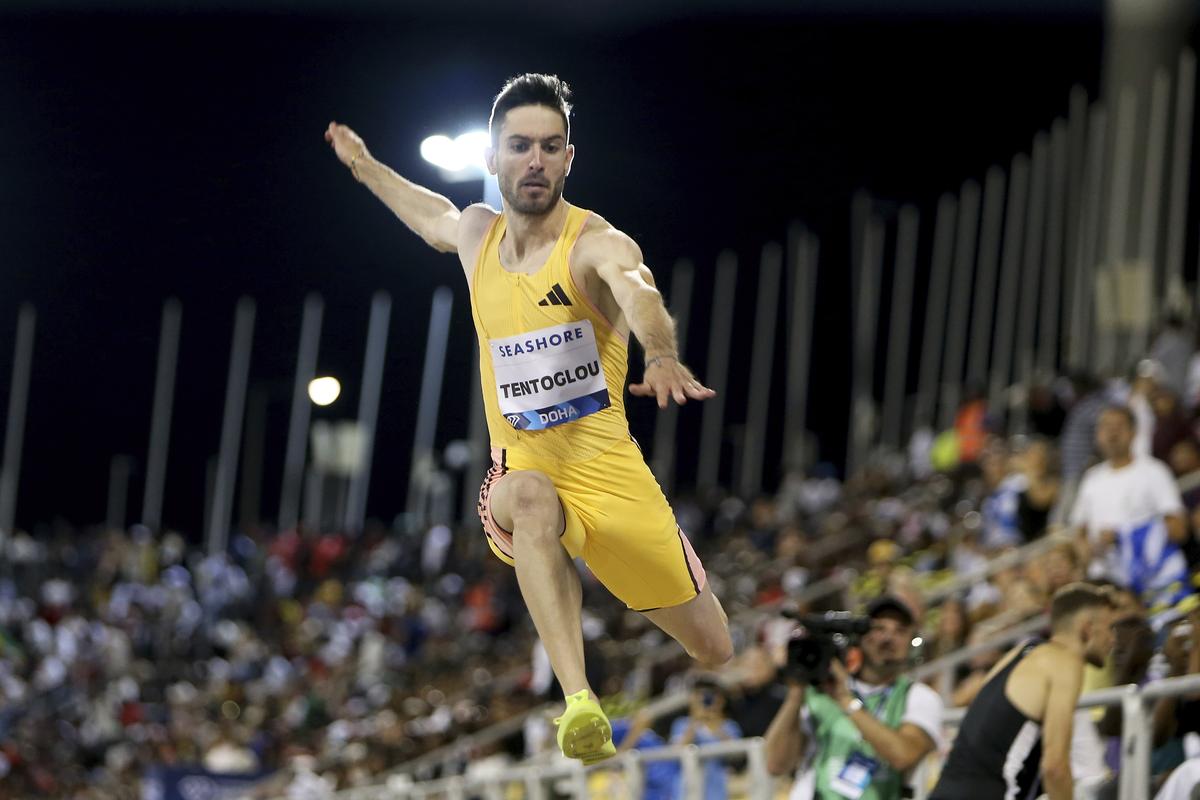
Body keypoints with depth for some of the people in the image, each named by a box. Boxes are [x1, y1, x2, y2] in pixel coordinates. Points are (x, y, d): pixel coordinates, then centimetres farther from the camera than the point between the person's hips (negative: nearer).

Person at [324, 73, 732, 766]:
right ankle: (579, 701, -55)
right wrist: (364, 167, 46)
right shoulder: (478, 234, 6)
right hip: (522, 474, 2)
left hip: (613, 478, -2)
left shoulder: (595, 244, -12)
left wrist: (663, 357, -59)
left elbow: (637, 291, -38)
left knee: (719, 656, 5)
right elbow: (436, 219, 34)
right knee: (531, 500, -39)